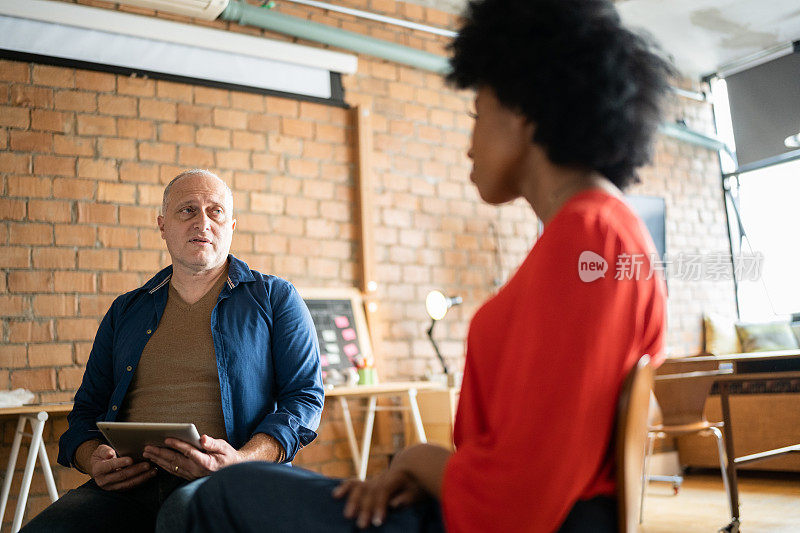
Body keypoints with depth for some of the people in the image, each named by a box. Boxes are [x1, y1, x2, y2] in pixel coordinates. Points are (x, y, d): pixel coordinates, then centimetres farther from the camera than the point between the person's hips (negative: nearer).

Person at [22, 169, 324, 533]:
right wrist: (93, 460, 0)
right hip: (129, 486, 5)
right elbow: (87, 408, 24)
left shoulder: (276, 298, 10)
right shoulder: (124, 311, 21)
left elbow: (306, 395, 2)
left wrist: (242, 460, -15)